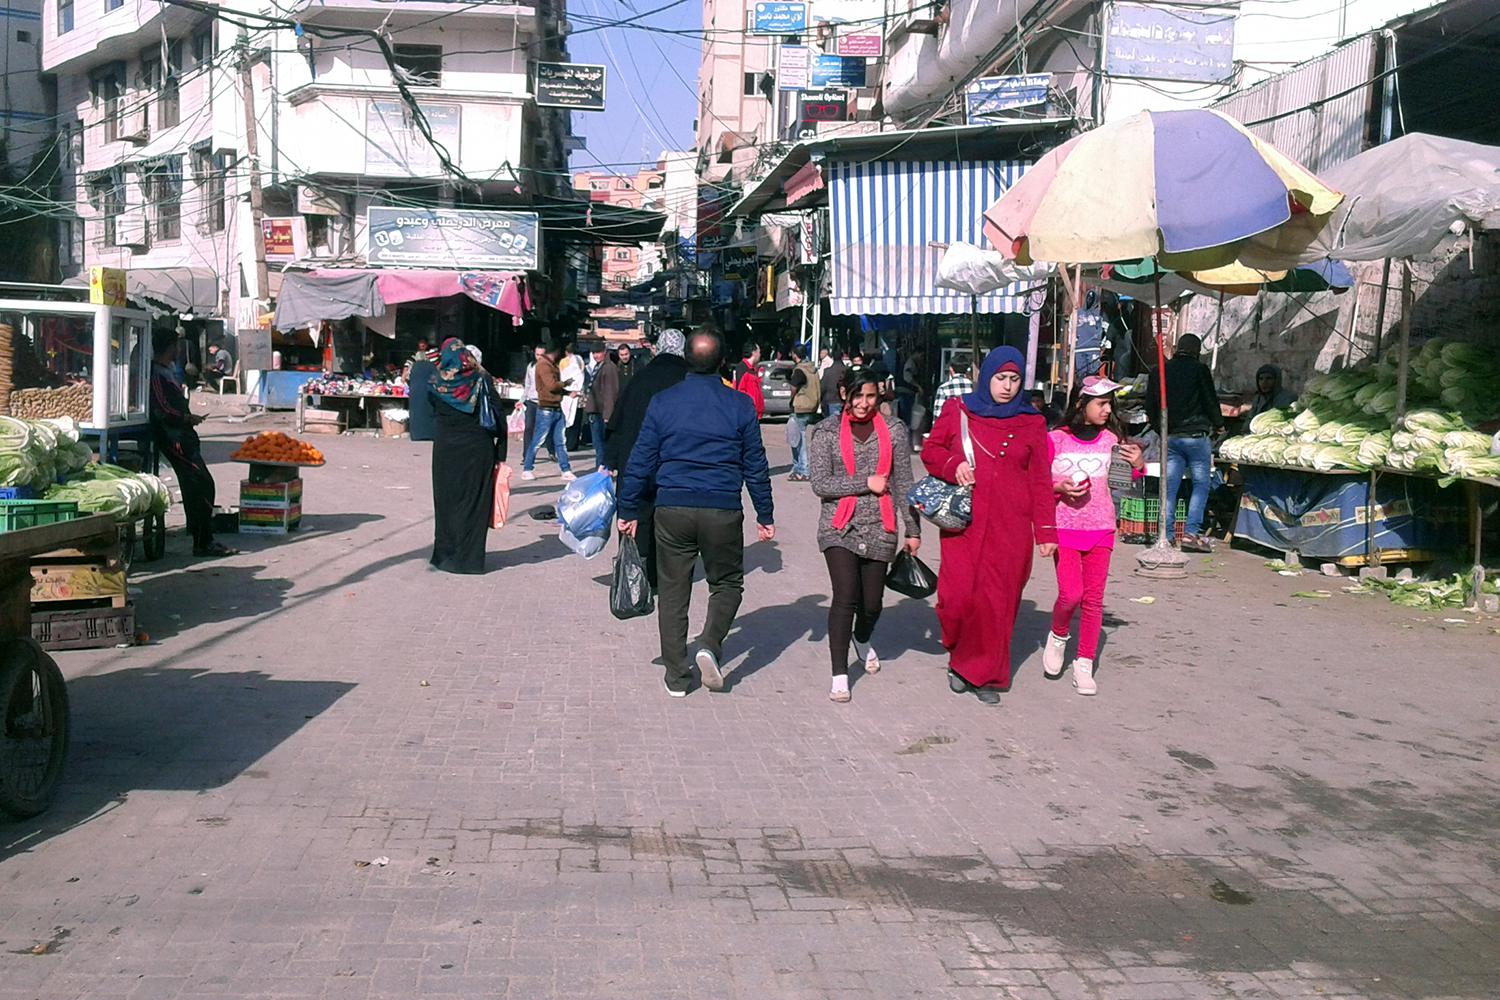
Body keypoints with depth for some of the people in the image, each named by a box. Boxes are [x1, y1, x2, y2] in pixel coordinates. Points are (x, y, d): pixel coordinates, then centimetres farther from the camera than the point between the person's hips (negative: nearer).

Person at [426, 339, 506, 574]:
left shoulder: (437, 385, -6)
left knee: (447, 502, 11)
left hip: (445, 451, 0)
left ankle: (445, 555, 15)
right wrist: (500, 454, -1)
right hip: (479, 451, 0)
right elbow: (499, 421, -6)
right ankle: (470, 557, 7)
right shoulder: (483, 381, -5)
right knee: (474, 503, 6)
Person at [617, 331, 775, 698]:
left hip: (672, 509, 1)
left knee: (673, 590, 10)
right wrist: (765, 516, 11)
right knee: (727, 583, 17)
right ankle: (710, 644, -6)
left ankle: (677, 675, 12)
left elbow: (640, 461, 3)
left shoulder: (662, 403, 2)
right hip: (723, 512, -1)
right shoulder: (740, 405, 0)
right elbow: (755, 466, 3)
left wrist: (628, 510, 12)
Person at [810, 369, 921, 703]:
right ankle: (840, 675, -7)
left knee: (871, 603, 9)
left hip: (880, 530, 2)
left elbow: (903, 484, 10)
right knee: (845, 598, -15)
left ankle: (862, 640, 44)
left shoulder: (893, 431, 6)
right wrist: (866, 483, -11)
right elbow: (820, 484, -6)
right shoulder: (828, 432, 1)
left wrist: (913, 529, 9)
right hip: (840, 528, -2)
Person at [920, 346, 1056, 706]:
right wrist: (952, 464, -7)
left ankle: (986, 675, 16)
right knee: (958, 594, -9)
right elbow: (930, 450, 14)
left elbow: (1040, 482, 9)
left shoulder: (1031, 423, 8)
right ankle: (960, 657, 18)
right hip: (962, 522, -1)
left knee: (997, 601, 1)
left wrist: (1045, 531, 5)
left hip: (1010, 527, 1)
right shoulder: (957, 412, 6)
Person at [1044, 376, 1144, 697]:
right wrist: (1060, 488, -15)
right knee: (1071, 593, -14)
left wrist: (1138, 462, -6)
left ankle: (1085, 665, 12)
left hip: (1101, 528, 3)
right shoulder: (1056, 439, -1)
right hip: (1064, 526, -3)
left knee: (1093, 598, 2)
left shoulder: (1111, 439, 6)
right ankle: (1058, 636, 16)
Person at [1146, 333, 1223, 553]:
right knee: (1201, 484, 1)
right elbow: (1211, 401, -2)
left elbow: (1150, 405, 14)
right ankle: (1192, 532, -8)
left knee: (1170, 486, 5)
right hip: (1196, 435, -4)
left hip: (1170, 436, 4)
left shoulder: (1159, 372, 9)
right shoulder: (1200, 370, -5)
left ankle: (1166, 534, 1)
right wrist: (1218, 424, 14)